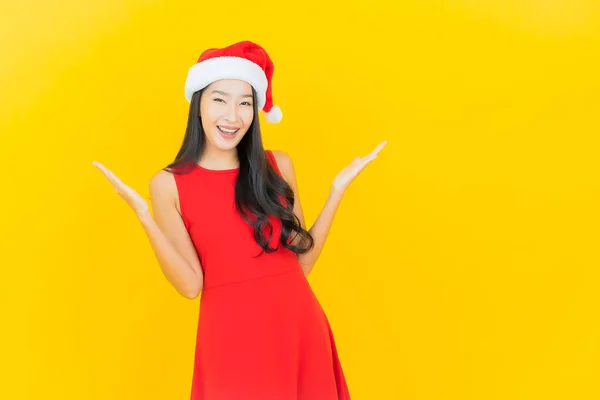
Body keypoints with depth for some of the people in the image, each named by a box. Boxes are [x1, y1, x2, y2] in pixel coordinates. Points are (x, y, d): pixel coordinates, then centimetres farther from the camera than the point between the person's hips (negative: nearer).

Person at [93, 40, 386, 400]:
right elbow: (191, 284, -8)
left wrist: (337, 191, -1)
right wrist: (145, 218, -17)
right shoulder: (169, 184, -2)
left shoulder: (278, 165, 4)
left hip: (299, 328, 3)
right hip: (231, 336, -2)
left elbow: (302, 261, 2)